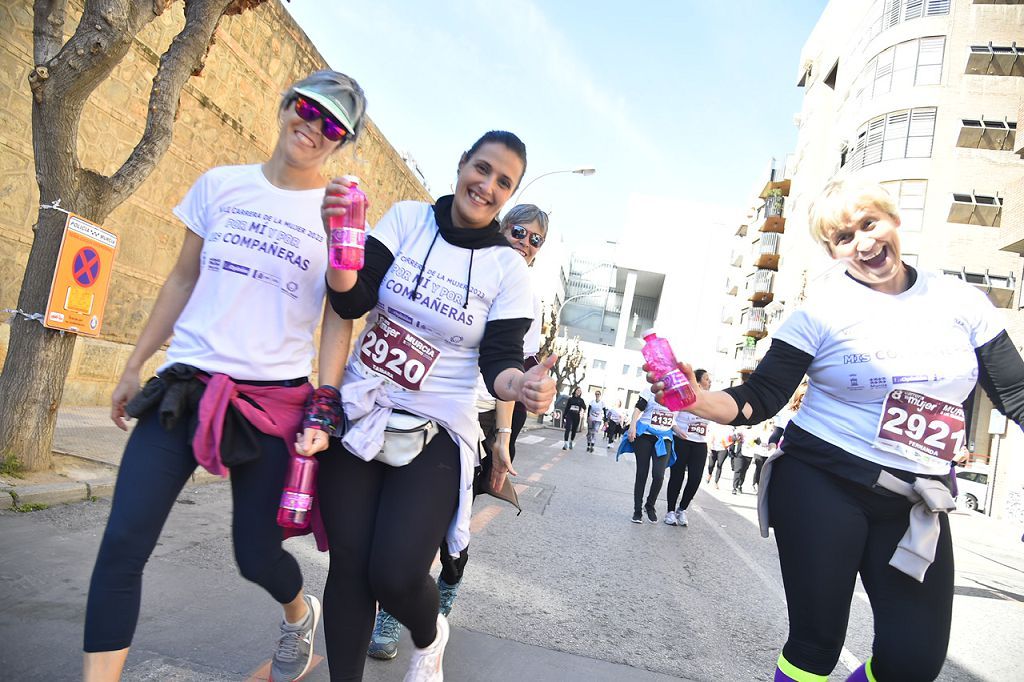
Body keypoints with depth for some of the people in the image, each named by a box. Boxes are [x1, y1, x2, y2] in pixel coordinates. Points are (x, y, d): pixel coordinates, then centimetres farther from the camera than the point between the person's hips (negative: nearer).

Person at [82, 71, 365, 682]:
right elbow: (184, 279, 14)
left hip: (275, 401, -2)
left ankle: (301, 613, 40)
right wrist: (134, 368, 16)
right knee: (123, 545, -6)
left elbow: (339, 318, 0)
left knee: (256, 554, 6)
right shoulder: (221, 184, 8)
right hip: (184, 386, 3)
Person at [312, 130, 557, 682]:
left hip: (434, 435, -1)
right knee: (348, 566, 2)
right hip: (357, 415, 2)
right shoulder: (408, 218, -1)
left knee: (394, 575, -10)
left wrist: (523, 386, -30)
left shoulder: (507, 268, -4)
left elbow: (499, 361, -7)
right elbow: (350, 302, -8)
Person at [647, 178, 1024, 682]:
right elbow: (759, 401, -10)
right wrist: (696, 400, -28)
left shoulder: (961, 300, 3)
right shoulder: (821, 311, -6)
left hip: (915, 504, 4)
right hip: (821, 487, -3)